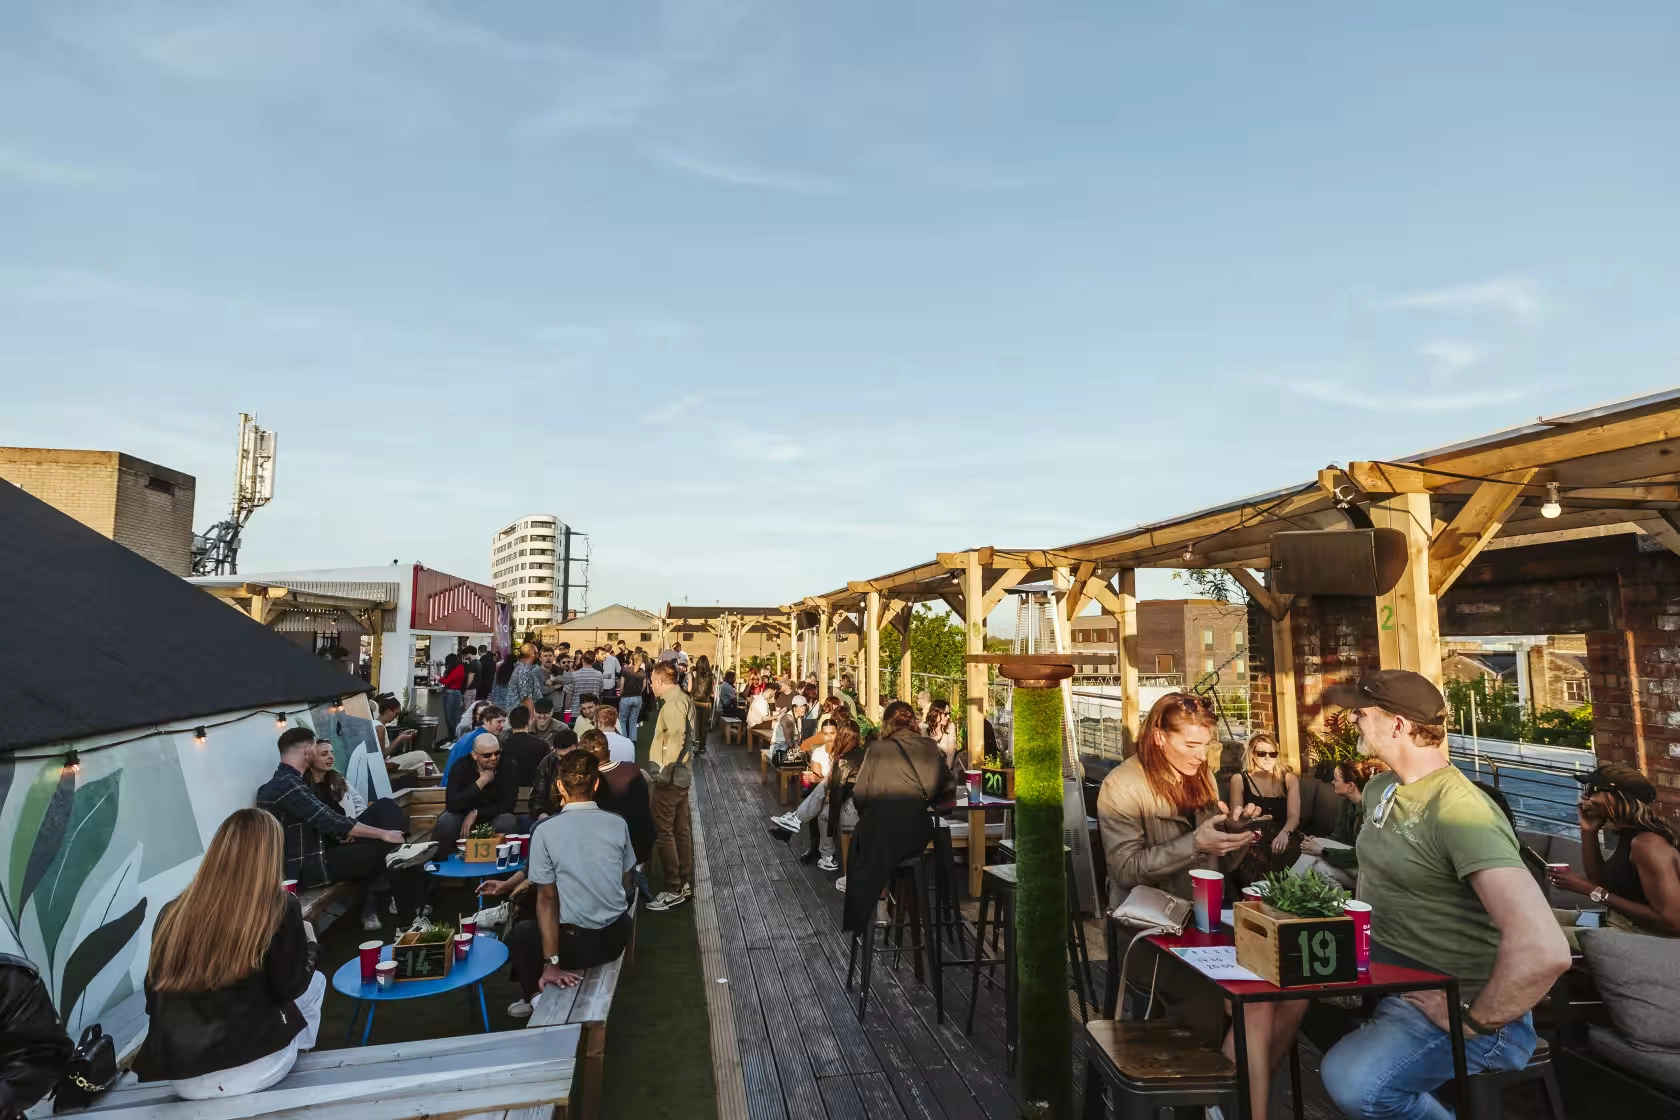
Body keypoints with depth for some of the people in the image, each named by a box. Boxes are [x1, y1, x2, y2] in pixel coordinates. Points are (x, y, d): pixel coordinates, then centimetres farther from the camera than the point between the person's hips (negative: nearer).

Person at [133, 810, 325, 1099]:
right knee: (315, 982, 24)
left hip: (181, 1080, 4)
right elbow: (290, 987, -5)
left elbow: (154, 993, 9)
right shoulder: (280, 906, -12)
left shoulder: (172, 912, -1)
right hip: (252, 1067, -4)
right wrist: (308, 941, 14)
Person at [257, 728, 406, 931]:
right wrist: (383, 834, -19)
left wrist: (341, 833, 3)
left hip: (304, 863, 10)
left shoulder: (278, 782, 12)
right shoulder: (288, 785, -21)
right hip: (307, 869, -10)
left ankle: (371, 912, 5)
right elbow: (329, 820, -25)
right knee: (387, 851, -9)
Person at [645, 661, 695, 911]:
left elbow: (677, 738, -27)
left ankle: (674, 890, 0)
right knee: (680, 831, 14)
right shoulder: (682, 699, 15)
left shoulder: (673, 702, -16)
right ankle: (684, 883, 21)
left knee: (663, 833, -4)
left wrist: (666, 770, -24)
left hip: (669, 777, -10)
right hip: (680, 774, 10)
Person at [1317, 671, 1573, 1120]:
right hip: (1384, 972, 9)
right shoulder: (1379, 788, 6)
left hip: (1458, 998, -9)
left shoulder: (1460, 811, -25)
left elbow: (1545, 950, -35)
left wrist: (1471, 1022, -22)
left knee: (1352, 1081, -30)